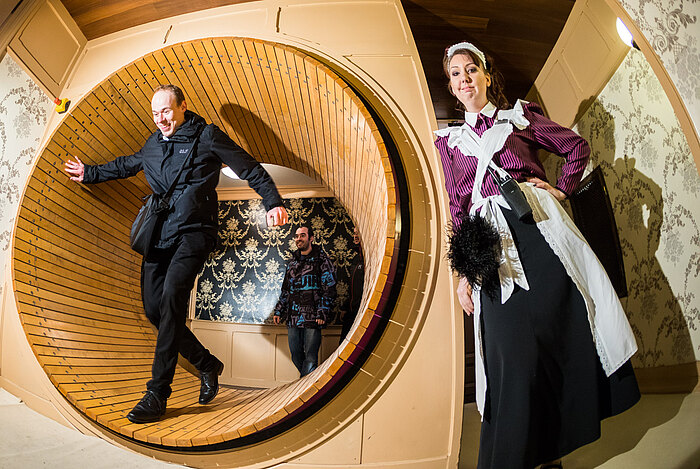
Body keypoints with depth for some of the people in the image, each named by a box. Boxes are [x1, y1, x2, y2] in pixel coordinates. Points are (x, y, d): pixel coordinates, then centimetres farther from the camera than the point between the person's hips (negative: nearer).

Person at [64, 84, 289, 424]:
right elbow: (126, 165, 37)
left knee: (171, 297, -23)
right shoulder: (153, 144, 18)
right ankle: (207, 364, 19)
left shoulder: (207, 136, 0)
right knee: (154, 308, 1)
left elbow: (250, 169, -1)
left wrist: (273, 202, -12)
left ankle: (157, 395, -15)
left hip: (194, 232, -7)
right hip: (159, 235, 7)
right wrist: (89, 174, 44)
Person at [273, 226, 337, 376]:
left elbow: (329, 289, -6)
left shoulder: (321, 259, 0)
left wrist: (323, 313, -14)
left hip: (312, 318, -6)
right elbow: (285, 289, 24)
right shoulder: (293, 261, 18)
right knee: (296, 357, 12)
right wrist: (279, 311, 17)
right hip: (293, 317, 6)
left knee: (310, 357, -3)